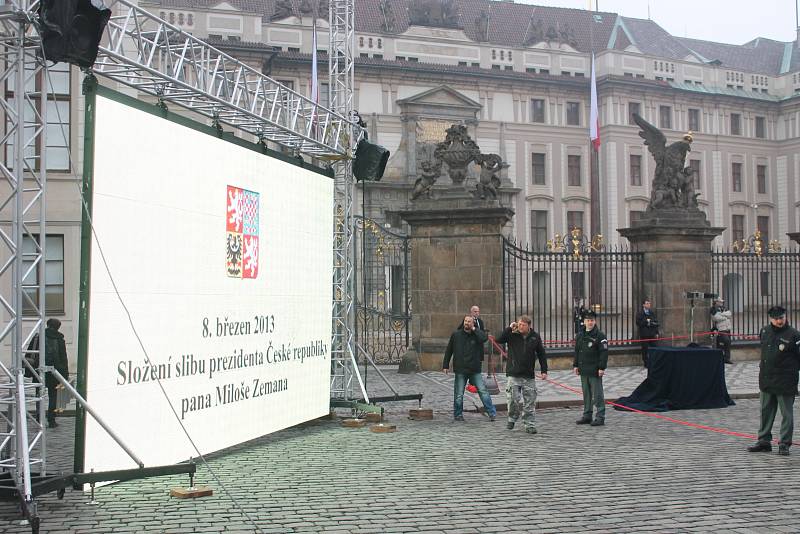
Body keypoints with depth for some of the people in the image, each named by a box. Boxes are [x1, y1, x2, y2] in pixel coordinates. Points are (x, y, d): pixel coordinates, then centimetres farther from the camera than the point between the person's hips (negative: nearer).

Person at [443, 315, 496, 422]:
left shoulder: (476, 334, 1)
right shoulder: (456, 335, 4)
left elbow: (484, 338, -23)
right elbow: (449, 350, 9)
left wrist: (474, 329, -13)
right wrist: (445, 365, 6)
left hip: (475, 370, 0)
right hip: (460, 370, 0)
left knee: (483, 391, -3)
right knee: (458, 395, 4)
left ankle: (492, 413, 2)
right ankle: (458, 415, 18)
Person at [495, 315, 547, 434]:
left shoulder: (535, 337, 4)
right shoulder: (512, 335, -1)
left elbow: (541, 354, 10)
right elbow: (498, 340, -14)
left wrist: (544, 370, 6)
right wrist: (509, 328, -15)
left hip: (529, 376, 2)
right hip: (513, 375, -1)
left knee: (530, 403, 2)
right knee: (514, 400, -5)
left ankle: (530, 425, 9)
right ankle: (512, 419, 20)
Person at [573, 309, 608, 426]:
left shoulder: (600, 336, -8)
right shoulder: (580, 336, 12)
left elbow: (604, 353, -12)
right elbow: (577, 352, 19)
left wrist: (601, 368, -16)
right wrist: (575, 365, 13)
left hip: (595, 371, -7)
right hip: (583, 370, 7)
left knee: (597, 395, -3)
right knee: (586, 394, 13)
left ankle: (600, 417, 2)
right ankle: (587, 416, 22)